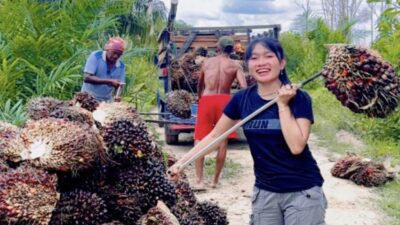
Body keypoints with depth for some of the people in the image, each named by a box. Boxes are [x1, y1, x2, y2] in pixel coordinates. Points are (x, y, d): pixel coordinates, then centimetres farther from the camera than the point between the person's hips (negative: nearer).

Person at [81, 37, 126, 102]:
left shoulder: (121, 66, 0)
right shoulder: (96, 56, -11)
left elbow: (118, 85, 5)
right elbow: (86, 78, -19)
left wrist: (118, 96, -19)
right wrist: (109, 81, -26)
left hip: (107, 102, 4)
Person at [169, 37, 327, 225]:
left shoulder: (299, 98, -11)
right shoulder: (242, 99, -2)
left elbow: (296, 146, -21)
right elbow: (214, 136, 4)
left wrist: (283, 105, -19)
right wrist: (182, 162, -2)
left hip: (302, 193, -3)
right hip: (265, 192, 3)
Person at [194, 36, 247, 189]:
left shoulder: (207, 62, 12)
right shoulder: (235, 66, 6)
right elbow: (244, 88, -8)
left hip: (206, 100, 1)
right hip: (224, 101, 0)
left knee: (200, 139, 4)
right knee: (222, 140, 10)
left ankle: (199, 180, -3)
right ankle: (215, 179, 15)